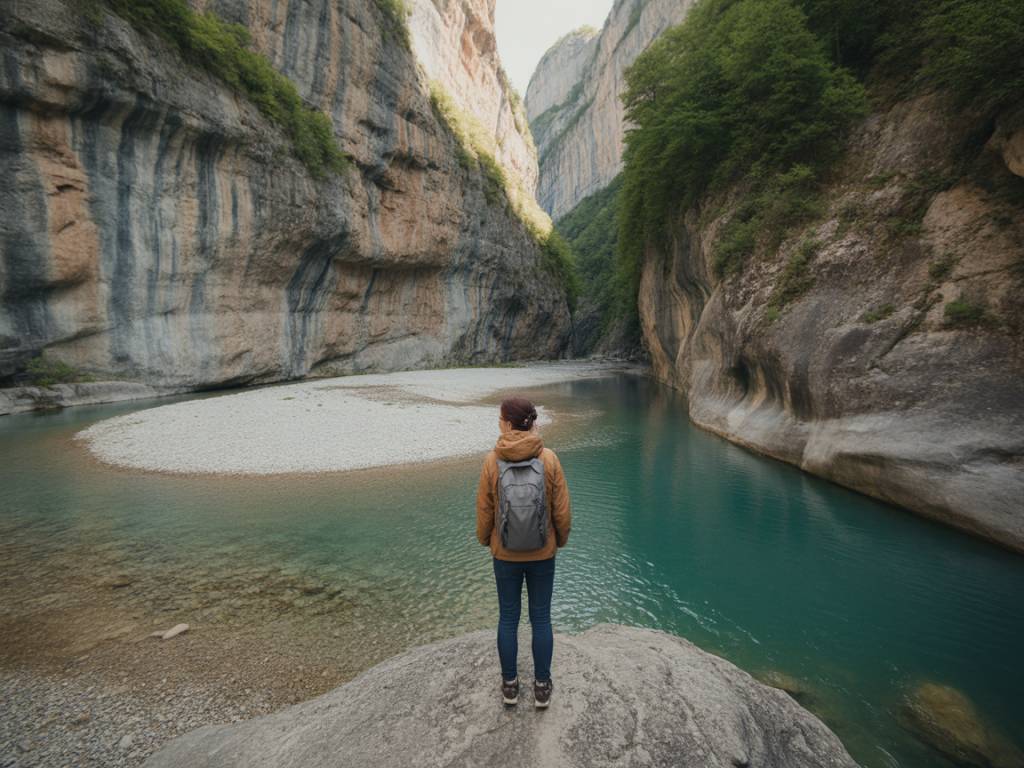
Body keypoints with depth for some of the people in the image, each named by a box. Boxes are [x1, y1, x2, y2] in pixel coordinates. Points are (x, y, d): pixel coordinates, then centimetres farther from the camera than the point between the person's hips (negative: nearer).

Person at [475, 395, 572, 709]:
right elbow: (562, 510, -10)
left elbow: (484, 510, -7)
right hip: (542, 554, 0)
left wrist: (485, 539, 12)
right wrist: (561, 539, 10)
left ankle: (510, 684, 32)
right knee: (541, 618, 16)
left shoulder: (492, 461, -17)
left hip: (505, 554, 0)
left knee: (508, 618, 18)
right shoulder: (549, 458, -17)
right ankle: (542, 686, 30)